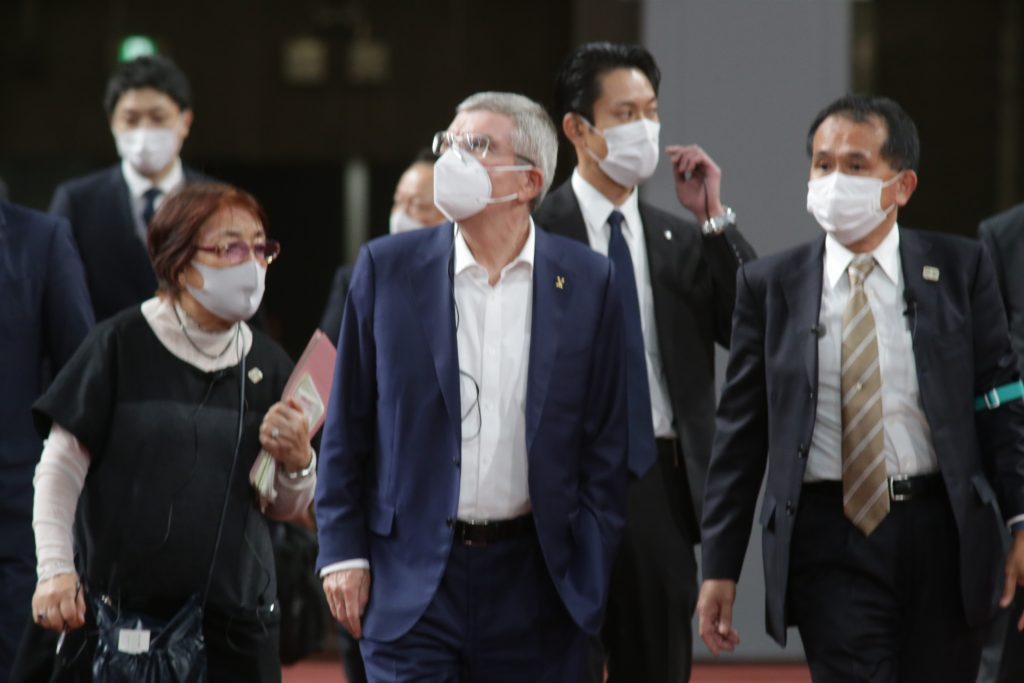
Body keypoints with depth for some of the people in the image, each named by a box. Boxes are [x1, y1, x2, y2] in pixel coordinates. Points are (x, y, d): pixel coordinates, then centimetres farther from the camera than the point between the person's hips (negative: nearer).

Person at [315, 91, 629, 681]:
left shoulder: (587, 283, 2)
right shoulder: (387, 268, 2)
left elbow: (606, 442, 4)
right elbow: (347, 427, 5)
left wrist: (589, 575, -1)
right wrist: (343, 551, -1)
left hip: (535, 585, 1)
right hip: (413, 579, -1)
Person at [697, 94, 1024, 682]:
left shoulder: (960, 270, 4)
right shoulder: (770, 285, 4)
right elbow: (740, 434, 6)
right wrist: (720, 566, 3)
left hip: (942, 535, 1)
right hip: (829, 542, -1)